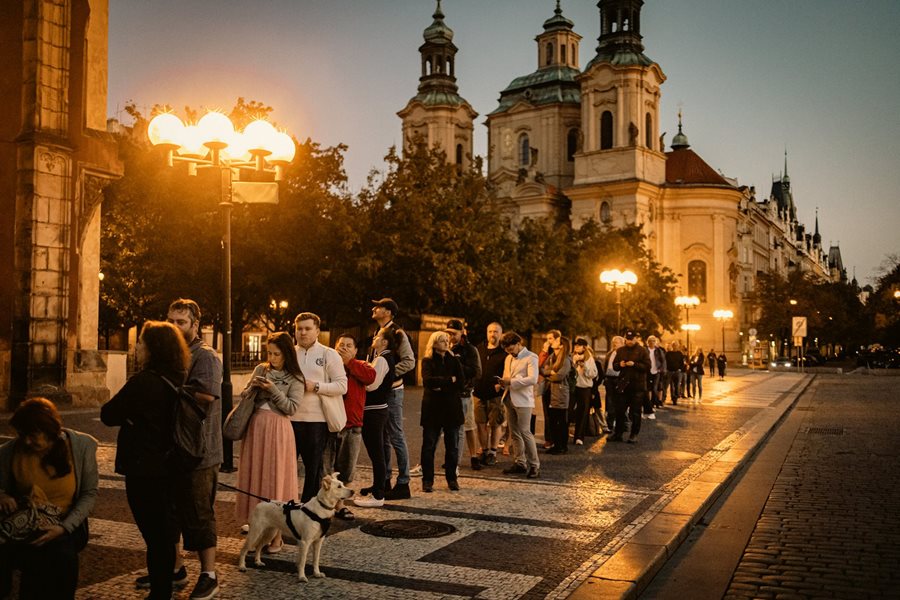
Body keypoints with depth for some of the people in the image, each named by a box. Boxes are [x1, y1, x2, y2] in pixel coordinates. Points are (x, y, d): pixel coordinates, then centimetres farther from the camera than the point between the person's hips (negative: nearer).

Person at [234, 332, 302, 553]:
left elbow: (291, 408, -8)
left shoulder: (295, 379, 0)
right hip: (255, 427, 4)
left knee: (275, 478, -2)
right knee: (254, 476, 5)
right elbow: (244, 398, 13)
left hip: (277, 430, -4)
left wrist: (273, 390, -15)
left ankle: (276, 536, 6)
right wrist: (252, 387, -7)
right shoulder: (260, 370, 11)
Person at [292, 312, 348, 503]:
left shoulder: (329, 355, 0)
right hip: (290, 418, 3)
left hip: (317, 420, -3)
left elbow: (342, 386, -7)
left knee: (313, 467, 9)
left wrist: (316, 387, -16)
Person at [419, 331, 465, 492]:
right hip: (432, 408, -2)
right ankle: (427, 480, 7)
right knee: (429, 445, -1)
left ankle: (452, 479, 14)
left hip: (452, 407, 2)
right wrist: (449, 380, -9)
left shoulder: (454, 361, 10)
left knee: (452, 445, 3)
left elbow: (462, 383, -1)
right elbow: (427, 381, -14)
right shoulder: (427, 361, 3)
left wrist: (441, 387, -11)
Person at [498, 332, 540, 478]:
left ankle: (534, 465, -2)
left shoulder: (531, 357, -7)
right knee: (513, 433, 8)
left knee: (525, 432, -9)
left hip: (523, 400, -7)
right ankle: (520, 463, 17)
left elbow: (533, 379, -18)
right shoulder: (509, 358, 16)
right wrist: (503, 383, 1)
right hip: (509, 398, 7)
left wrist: (511, 381, -20)